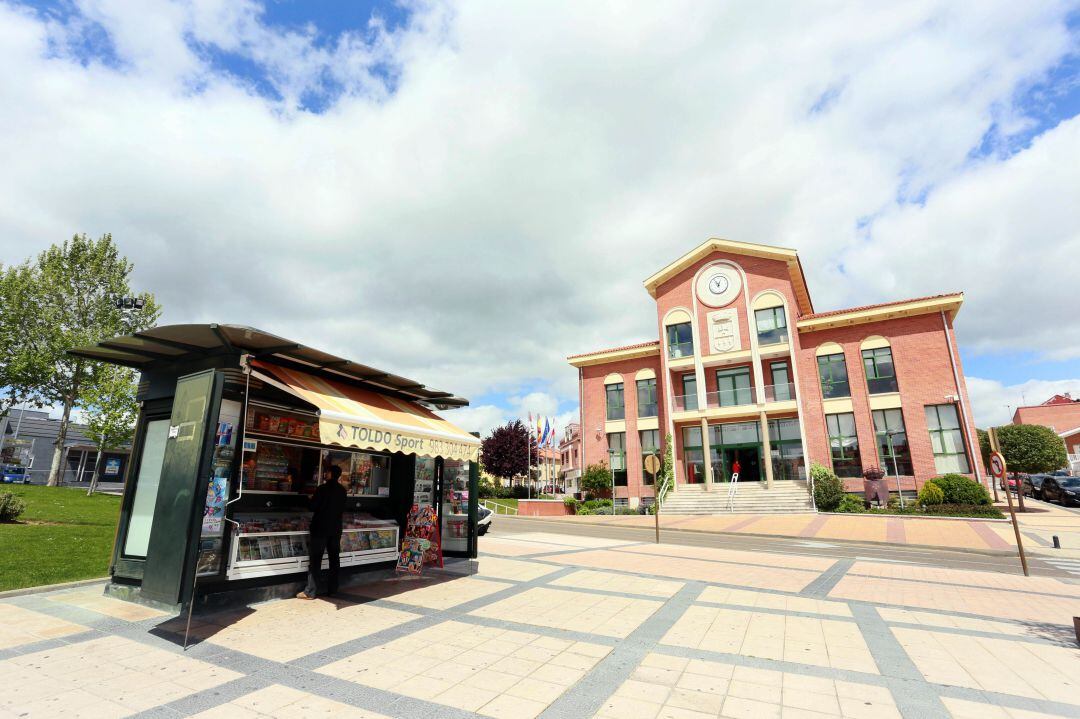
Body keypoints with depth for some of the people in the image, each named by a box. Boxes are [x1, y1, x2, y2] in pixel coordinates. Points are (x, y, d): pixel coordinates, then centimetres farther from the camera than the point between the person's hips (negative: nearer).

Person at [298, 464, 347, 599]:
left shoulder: (322, 489, -13)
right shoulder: (342, 491, 3)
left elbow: (313, 507, -8)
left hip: (320, 528, -5)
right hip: (336, 529, 5)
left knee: (315, 560, 0)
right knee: (334, 558, 11)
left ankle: (310, 592, 1)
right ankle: (332, 588, 16)